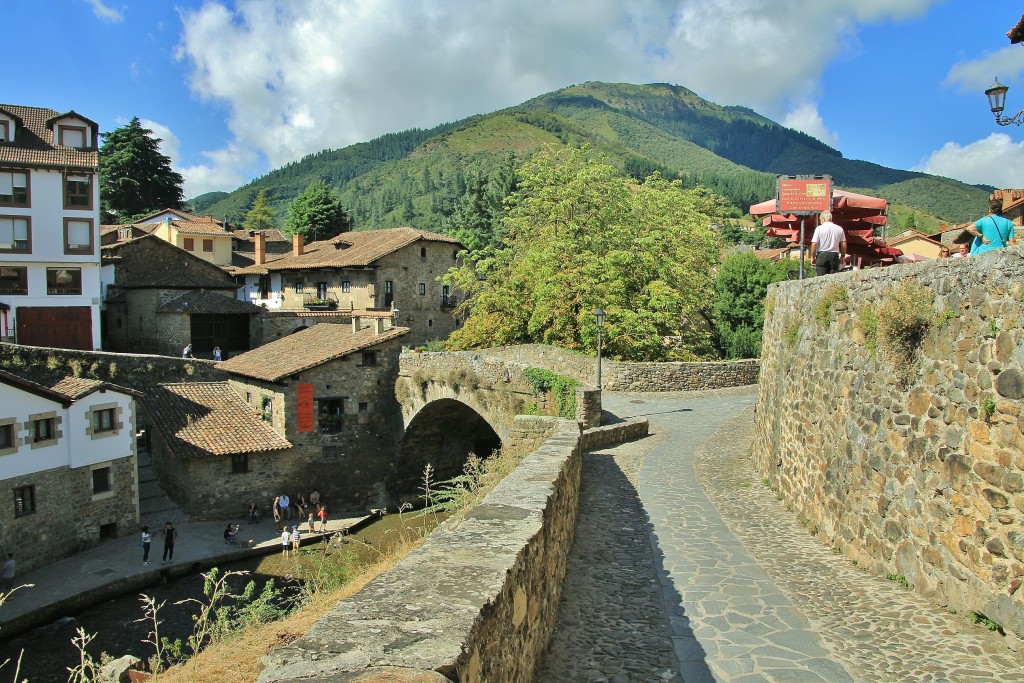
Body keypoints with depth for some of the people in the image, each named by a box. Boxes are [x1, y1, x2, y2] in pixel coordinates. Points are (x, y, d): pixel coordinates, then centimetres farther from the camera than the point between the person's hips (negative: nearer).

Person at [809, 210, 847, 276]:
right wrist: (842, 256, 18)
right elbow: (843, 244, 7)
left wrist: (812, 256, 1)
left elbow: (814, 244, -8)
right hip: (834, 255, 3)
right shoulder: (839, 229, 7)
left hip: (822, 254, -3)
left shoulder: (819, 228, -4)